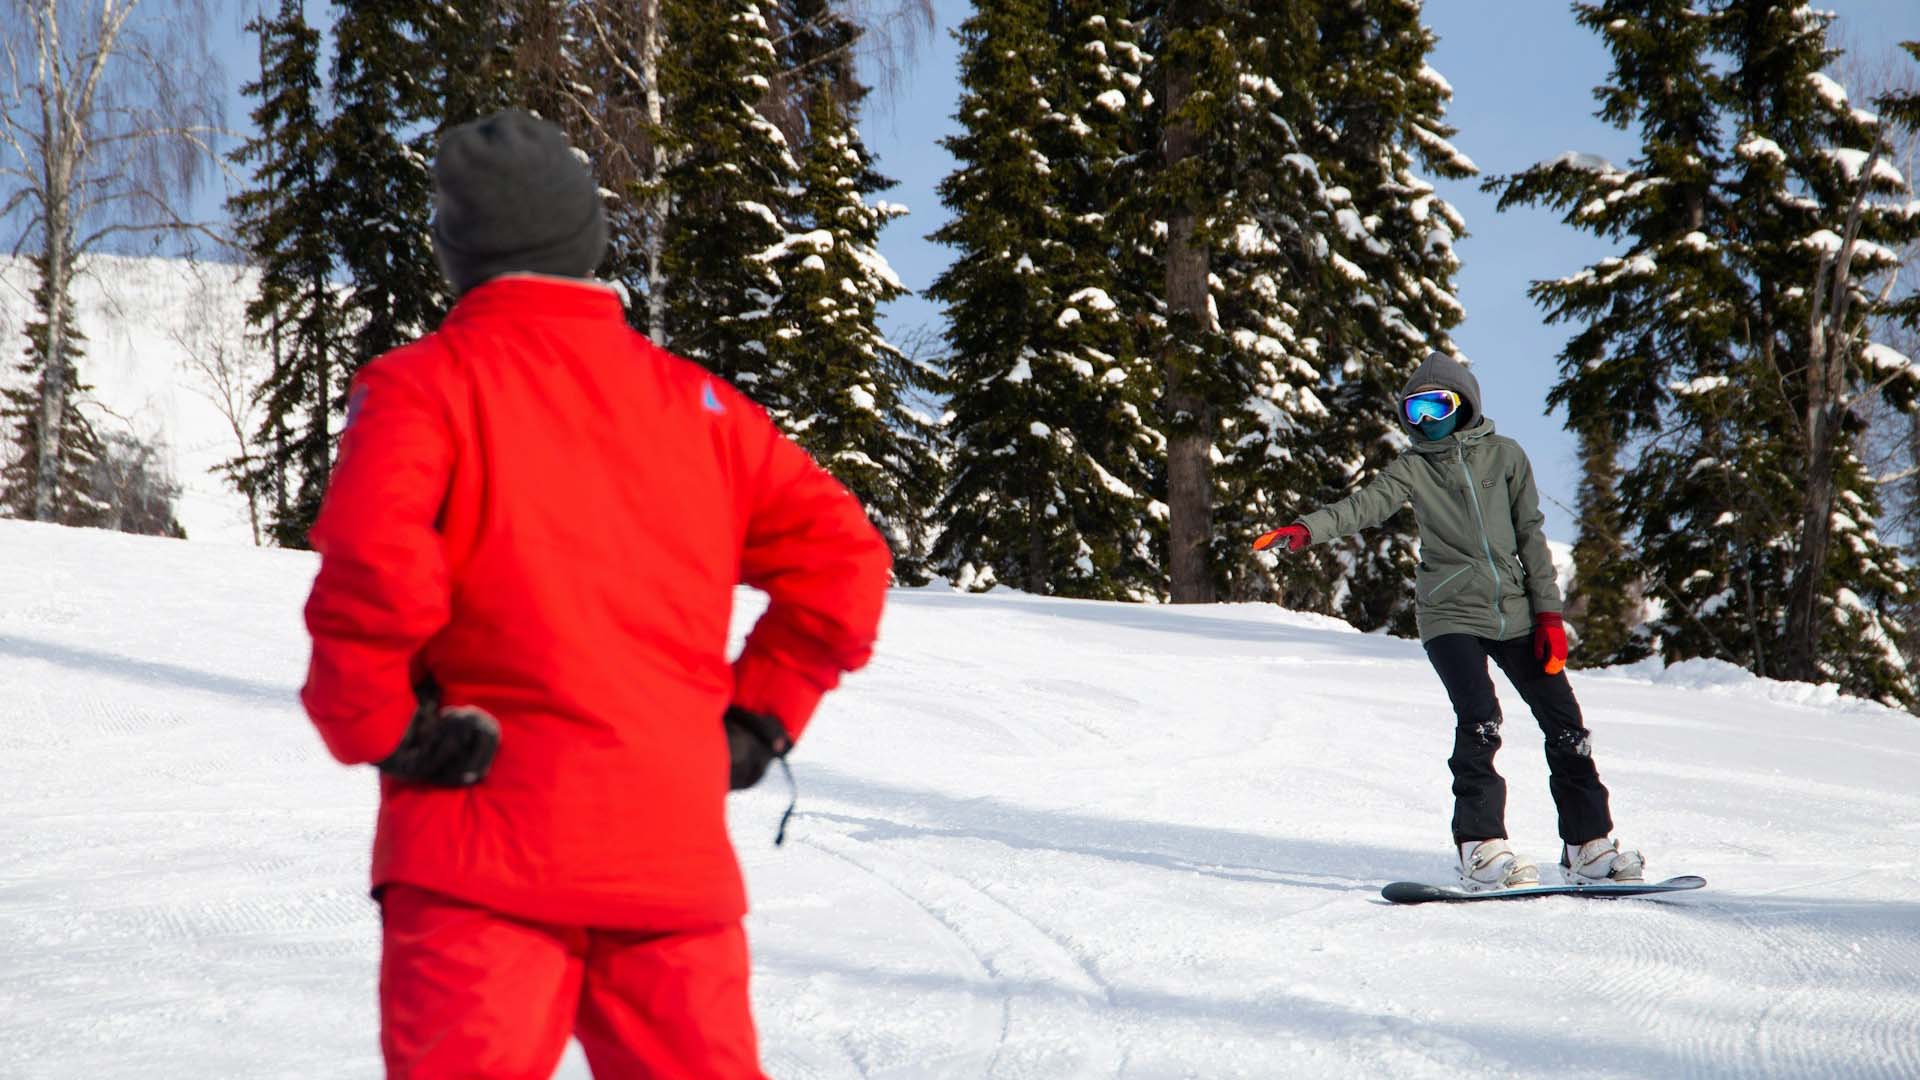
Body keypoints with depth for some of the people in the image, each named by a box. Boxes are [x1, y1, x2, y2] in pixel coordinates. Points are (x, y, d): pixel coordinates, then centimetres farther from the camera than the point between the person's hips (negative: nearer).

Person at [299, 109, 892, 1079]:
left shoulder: (422, 385, -1)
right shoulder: (691, 399, 13)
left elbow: (373, 560, -19)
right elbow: (841, 558, 10)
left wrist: (375, 728, -6)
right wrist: (756, 721, 14)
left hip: (487, 839, -4)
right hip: (676, 854, 4)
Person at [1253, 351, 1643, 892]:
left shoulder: (1505, 456, 8)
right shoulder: (1412, 467, 5)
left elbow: (1531, 536, 8)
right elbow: (1366, 505, -10)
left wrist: (1548, 613, 2)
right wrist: (1307, 528, -29)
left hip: (1515, 614, 2)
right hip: (1451, 614, -2)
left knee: (1566, 725, 3)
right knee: (1480, 721, -22)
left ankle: (1589, 845, 15)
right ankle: (1482, 849, -17)